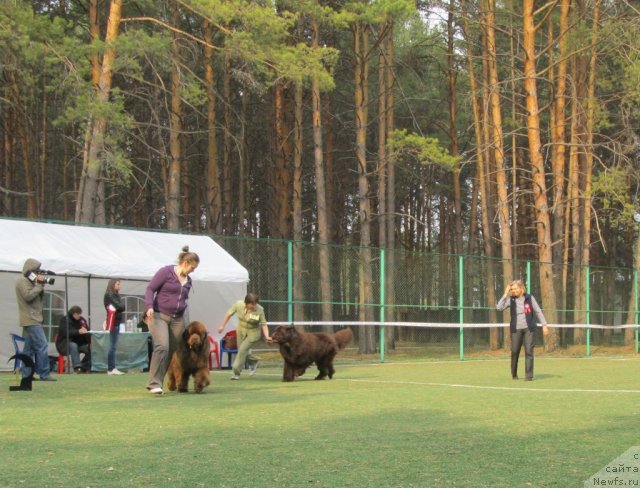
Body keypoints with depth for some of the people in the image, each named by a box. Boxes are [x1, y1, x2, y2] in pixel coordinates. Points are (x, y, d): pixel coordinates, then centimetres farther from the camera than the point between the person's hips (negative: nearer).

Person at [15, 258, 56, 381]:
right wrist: (39, 285, -14)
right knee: (42, 346, -14)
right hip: (31, 320, -10)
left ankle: (26, 375, 9)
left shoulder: (30, 281, 21)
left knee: (29, 348, 8)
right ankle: (44, 374, -16)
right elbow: (28, 296, -20)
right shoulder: (22, 281, -7)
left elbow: (40, 298, 19)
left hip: (33, 319, 10)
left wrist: (41, 286, 3)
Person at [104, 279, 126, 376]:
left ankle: (112, 368, 6)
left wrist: (120, 306, -4)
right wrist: (121, 304, 4)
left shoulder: (116, 295, 20)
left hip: (117, 322, 8)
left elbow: (122, 307, 14)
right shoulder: (109, 295, -6)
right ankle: (111, 369, -11)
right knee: (112, 346, -10)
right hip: (113, 322, -8)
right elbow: (119, 306, -14)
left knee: (113, 346, 6)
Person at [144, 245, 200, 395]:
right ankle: (154, 383, -20)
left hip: (177, 319, 7)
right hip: (159, 315, -7)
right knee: (162, 346, -22)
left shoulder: (188, 280, 15)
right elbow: (150, 288, -6)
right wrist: (150, 307, -21)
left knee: (173, 351, 2)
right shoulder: (166, 272, -4)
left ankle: (156, 382, 9)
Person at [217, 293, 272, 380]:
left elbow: (264, 324, -17)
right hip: (241, 330, 4)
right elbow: (229, 314, -4)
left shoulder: (259, 310, -25)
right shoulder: (238, 304, -19)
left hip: (253, 332, -4)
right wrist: (222, 326, 0)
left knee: (242, 350, -15)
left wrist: (267, 336, -29)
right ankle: (253, 361, 41)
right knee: (241, 350, 11)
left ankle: (236, 372, -3)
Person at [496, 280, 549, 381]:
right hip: (516, 329, 1)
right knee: (514, 351, 0)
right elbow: (499, 307, -11)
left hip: (529, 328, -1)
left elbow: (538, 311, 6)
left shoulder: (529, 298, 1)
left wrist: (544, 325, 1)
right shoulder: (511, 299, 2)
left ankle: (529, 375, -4)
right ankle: (514, 374, 18)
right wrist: (505, 294, -13)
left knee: (529, 351, -7)